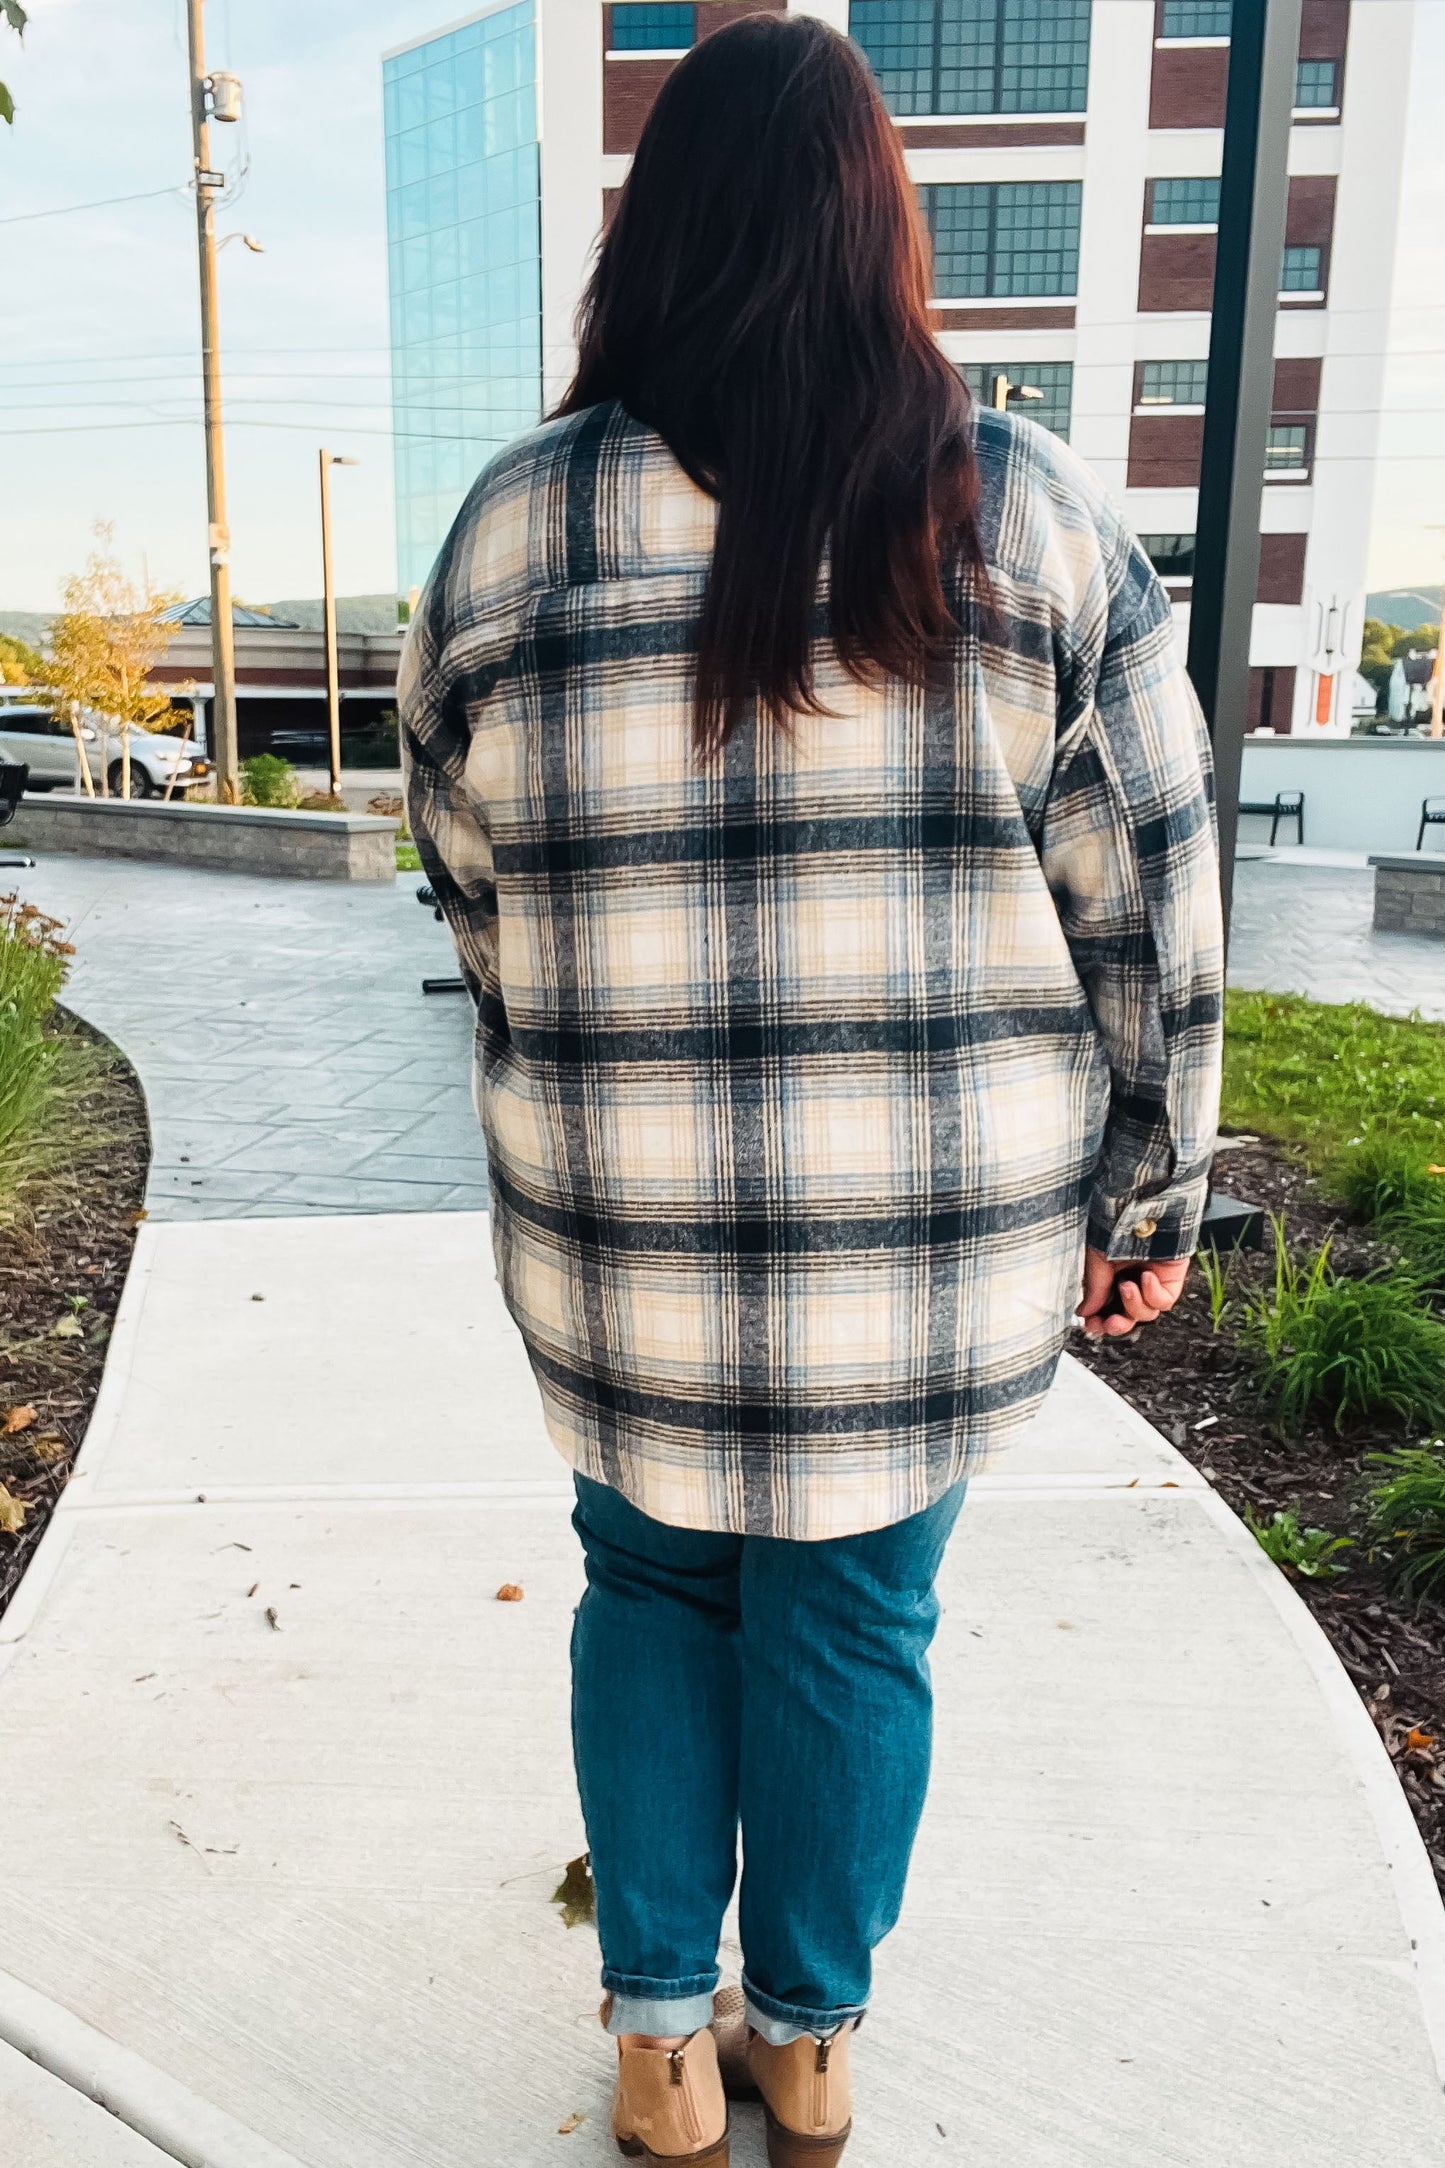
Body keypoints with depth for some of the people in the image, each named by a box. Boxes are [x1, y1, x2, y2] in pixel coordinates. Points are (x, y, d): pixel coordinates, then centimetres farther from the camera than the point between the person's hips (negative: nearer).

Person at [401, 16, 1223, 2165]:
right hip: (940, 1238, 1)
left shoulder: (512, 529, -5)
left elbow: (468, 888, 5)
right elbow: (1150, 897, -3)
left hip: (626, 1240, 0)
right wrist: (1152, 1183, 8)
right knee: (860, 1619, 18)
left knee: (653, 1588, 22)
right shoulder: (1029, 514, -6)